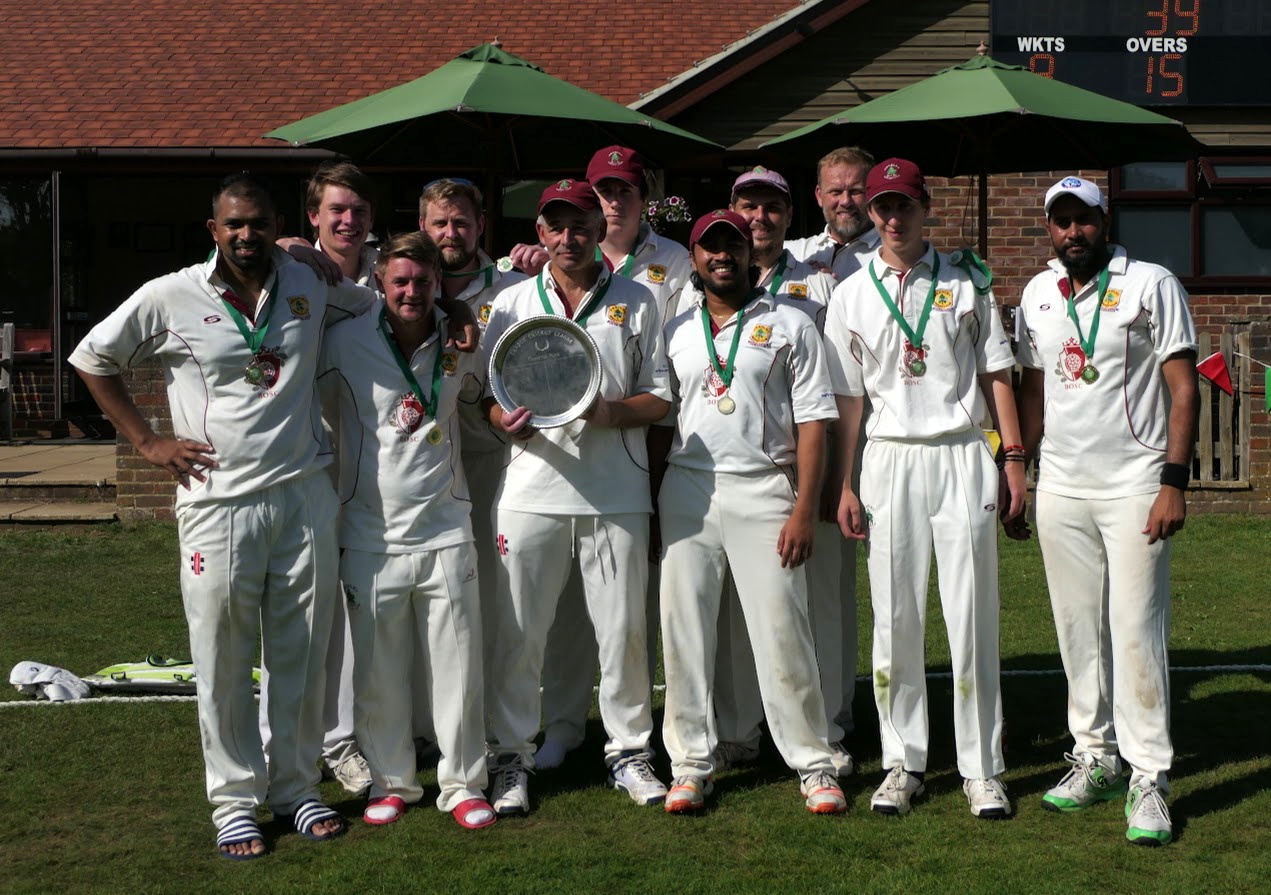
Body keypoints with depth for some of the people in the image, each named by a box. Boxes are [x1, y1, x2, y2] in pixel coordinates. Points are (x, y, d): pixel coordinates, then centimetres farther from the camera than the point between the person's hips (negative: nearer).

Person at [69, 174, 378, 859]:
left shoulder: (310, 286, 6)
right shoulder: (169, 298, -2)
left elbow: (378, 306, 25)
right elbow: (91, 359, 8)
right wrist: (148, 443, 3)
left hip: (303, 494, 3)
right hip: (219, 501, -2)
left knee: (303, 654, 9)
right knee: (224, 662, 3)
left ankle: (298, 788, 24)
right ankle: (235, 802, 16)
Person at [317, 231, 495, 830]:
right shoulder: (345, 342, -3)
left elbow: (483, 396, 23)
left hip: (444, 532, 1)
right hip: (371, 535, -1)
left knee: (457, 666, 4)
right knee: (379, 670, 7)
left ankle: (463, 783, 18)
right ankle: (392, 780, 24)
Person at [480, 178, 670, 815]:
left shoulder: (636, 302, 8)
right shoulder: (511, 303, 10)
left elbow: (661, 396, 7)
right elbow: (488, 395, 10)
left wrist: (612, 411, -12)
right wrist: (508, 421, -13)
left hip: (616, 493, 0)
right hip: (531, 491, 0)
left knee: (623, 628, 5)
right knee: (517, 630, 3)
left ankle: (629, 750, 20)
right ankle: (511, 758, 16)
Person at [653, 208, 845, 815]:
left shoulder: (789, 326, 4)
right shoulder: (675, 332, 14)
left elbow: (812, 420, -1)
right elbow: (661, 422, 15)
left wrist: (805, 508, -9)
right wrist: (650, 508, 9)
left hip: (764, 490, -3)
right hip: (686, 489, 3)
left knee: (782, 629, -3)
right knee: (683, 628, 2)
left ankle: (813, 764, 7)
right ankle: (692, 763, 13)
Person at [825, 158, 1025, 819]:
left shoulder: (966, 282, 7)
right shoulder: (850, 294, 8)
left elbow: (995, 374, 8)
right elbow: (848, 396, 7)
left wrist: (1013, 461, 1)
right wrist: (844, 487, 3)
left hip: (963, 455, -1)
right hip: (890, 460, 1)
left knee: (971, 615, -2)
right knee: (894, 616, 2)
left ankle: (982, 768, 7)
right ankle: (902, 764, 13)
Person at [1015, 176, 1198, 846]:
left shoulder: (1150, 284, -3)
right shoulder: (1036, 295, 12)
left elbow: (1183, 388, -6)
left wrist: (1174, 482, -14)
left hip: (1134, 486, -5)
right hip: (1060, 486, 5)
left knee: (1137, 630, -6)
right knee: (1077, 629, 8)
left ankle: (1149, 779, 1)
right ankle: (1096, 757, 20)